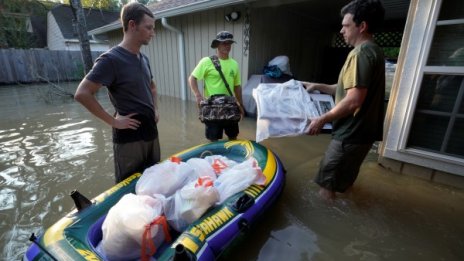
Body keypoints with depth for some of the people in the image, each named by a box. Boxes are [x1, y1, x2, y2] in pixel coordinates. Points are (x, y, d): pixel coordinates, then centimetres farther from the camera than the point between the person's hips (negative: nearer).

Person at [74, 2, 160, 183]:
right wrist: (113, 121, -18)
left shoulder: (144, 59, 9)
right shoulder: (111, 59, -15)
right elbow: (82, 94, -19)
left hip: (151, 132, 7)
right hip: (129, 137, -7)